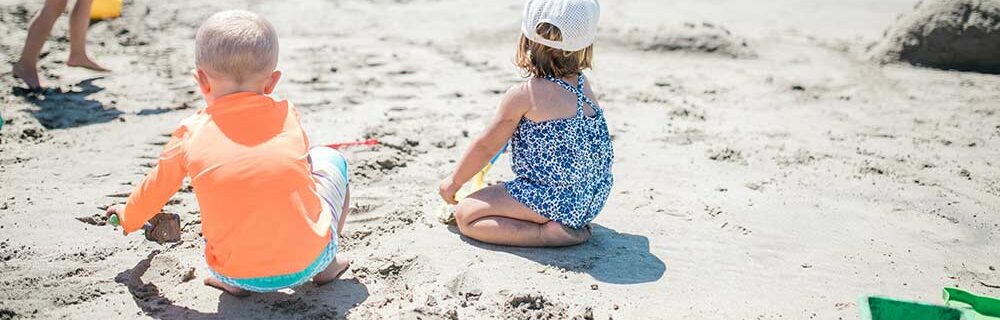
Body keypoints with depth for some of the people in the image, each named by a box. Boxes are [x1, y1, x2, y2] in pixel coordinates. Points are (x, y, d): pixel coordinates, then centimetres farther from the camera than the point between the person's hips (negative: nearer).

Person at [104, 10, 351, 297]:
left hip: (237, 272, 1)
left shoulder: (191, 134, 1)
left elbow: (156, 187, 18)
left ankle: (235, 282, 14)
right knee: (328, 158, 23)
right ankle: (327, 265, 18)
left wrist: (128, 219, 40)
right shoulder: (287, 115, 3)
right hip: (309, 259, -1)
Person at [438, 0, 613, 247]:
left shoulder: (522, 95, -15)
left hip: (555, 202, -8)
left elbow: (485, 146, -4)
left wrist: (454, 181, 11)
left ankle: (550, 233, -13)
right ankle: (573, 225, 10)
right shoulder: (584, 86, 4)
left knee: (465, 215, -3)